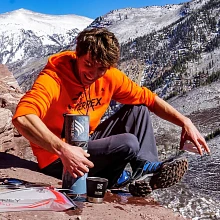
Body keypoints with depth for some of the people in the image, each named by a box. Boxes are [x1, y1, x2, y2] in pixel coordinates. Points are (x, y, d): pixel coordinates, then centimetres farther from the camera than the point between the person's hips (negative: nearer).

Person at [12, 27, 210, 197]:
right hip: (58, 158, -7)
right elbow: (22, 117, -40)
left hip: (89, 143, 7)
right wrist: (63, 149, -49)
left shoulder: (110, 77, -7)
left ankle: (145, 172, -9)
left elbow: (148, 98, 1)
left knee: (138, 110, 0)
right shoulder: (53, 79, -25)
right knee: (128, 143, -27)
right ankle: (116, 178, 3)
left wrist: (185, 122, -9)